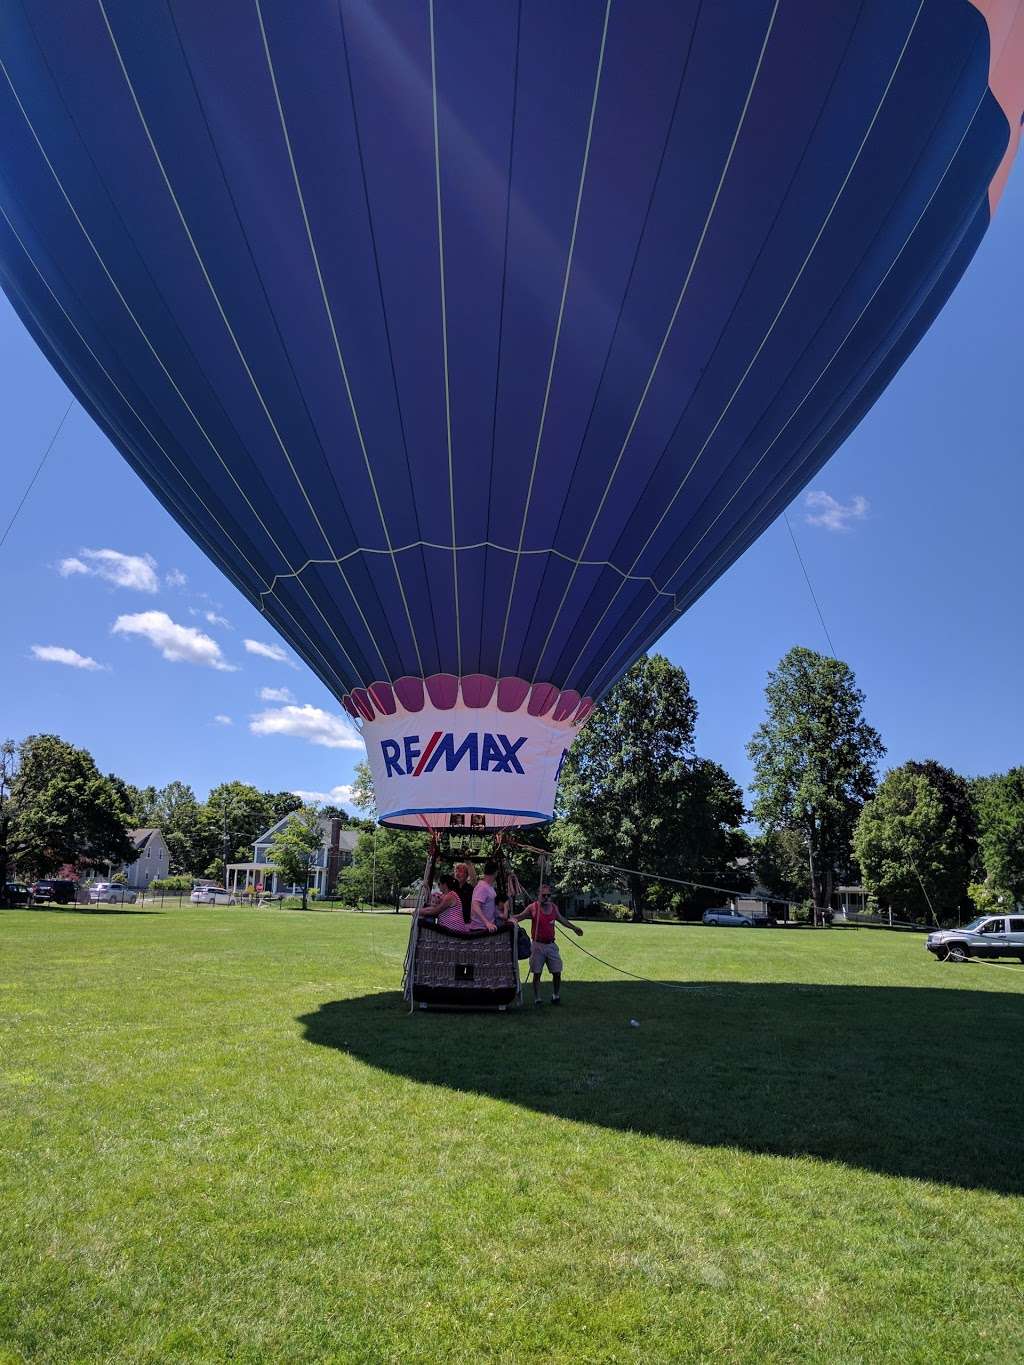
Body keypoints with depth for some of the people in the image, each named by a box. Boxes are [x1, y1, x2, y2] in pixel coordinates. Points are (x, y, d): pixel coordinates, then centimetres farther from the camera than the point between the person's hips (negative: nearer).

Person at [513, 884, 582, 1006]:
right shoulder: (533, 907, -7)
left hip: (551, 945, 4)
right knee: (537, 974, 2)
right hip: (538, 945, -3)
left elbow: (561, 919, 21)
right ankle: (537, 999, 14)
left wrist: (574, 927, 23)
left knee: (557, 972, 5)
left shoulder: (554, 907, 5)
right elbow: (519, 917, -2)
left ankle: (556, 996, 23)